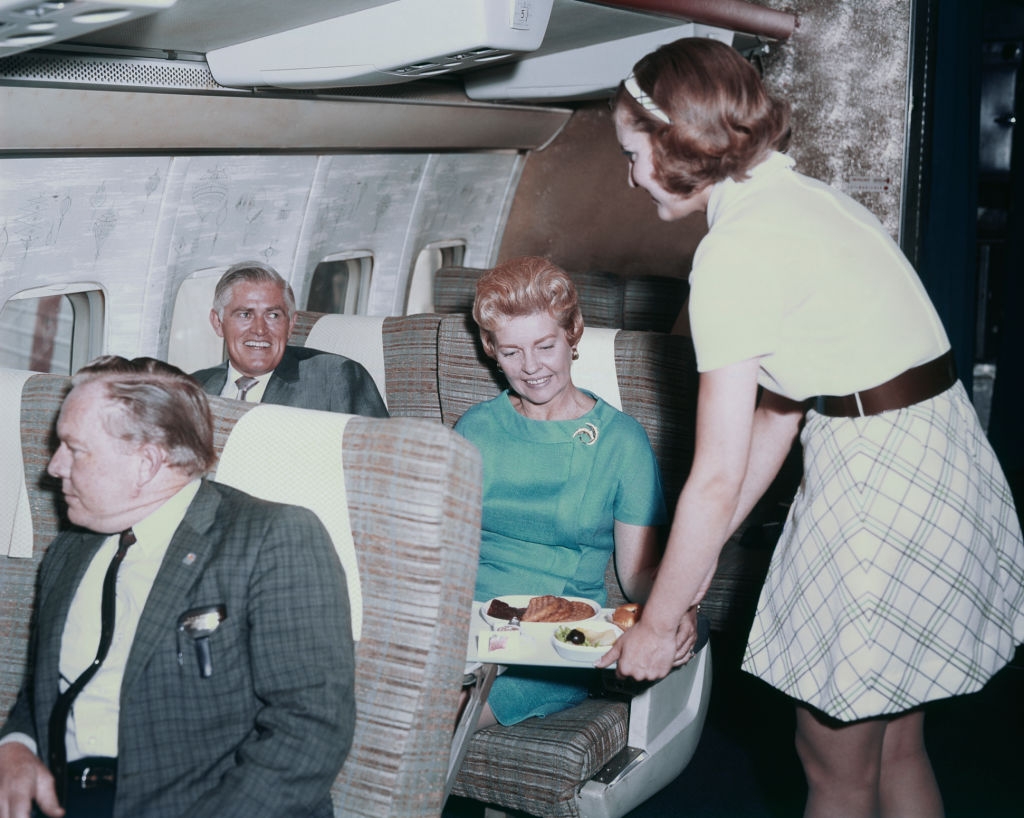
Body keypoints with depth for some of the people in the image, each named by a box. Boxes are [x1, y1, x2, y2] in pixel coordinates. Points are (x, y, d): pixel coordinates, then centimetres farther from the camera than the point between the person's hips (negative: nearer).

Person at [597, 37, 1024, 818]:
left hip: (884, 479, -9)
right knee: (894, 748, 21)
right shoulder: (799, 196, 10)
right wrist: (698, 563, 14)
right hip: (939, 452, 9)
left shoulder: (737, 249, -19)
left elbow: (717, 479, -18)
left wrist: (657, 623, -5)